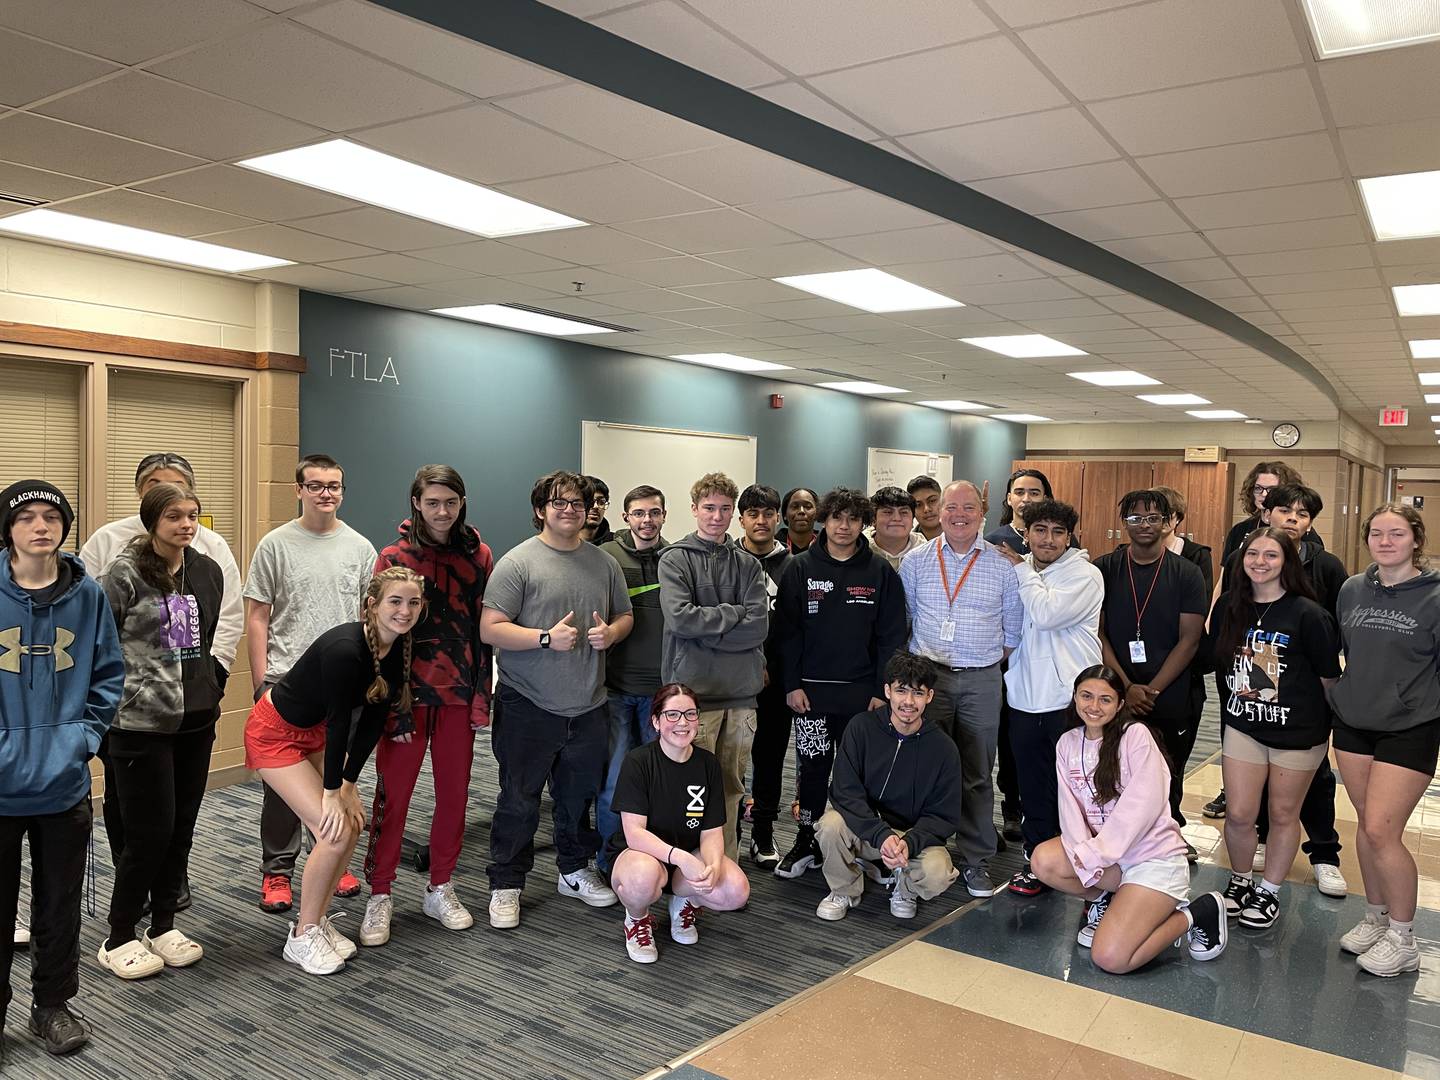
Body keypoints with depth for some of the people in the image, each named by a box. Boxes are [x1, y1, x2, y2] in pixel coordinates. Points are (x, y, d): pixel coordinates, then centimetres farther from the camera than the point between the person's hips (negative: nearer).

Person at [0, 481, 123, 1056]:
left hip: (64, 783, 2)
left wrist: (85, 735, -3)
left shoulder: (88, 595, -1)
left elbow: (109, 676, 7)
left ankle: (53, 1005, 32)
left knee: (60, 903, 14)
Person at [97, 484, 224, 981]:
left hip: (196, 719, 5)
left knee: (181, 828, 11)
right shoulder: (124, 573, -11)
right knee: (150, 831, -1)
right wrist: (115, 692, -3)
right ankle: (119, 938, 17)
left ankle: (163, 926, 27)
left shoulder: (208, 571, 6)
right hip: (141, 722, -5)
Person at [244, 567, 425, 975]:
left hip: (315, 731, 8)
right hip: (275, 733, -8)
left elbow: (374, 718, -5)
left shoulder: (401, 650, -10)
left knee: (351, 827, 2)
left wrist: (349, 783, -5)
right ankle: (301, 937, 5)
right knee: (334, 832, -12)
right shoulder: (344, 648, -34)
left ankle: (317, 920, 21)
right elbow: (339, 720, -26)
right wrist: (332, 791, -17)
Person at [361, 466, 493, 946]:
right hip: (409, 693, -3)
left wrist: (482, 698, 1)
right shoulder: (395, 558, -5)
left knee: (454, 794, 10)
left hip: (458, 695, 3)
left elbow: (484, 629, 5)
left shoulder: (479, 556, 3)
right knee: (392, 797, 3)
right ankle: (380, 896, 18)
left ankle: (440, 889, 26)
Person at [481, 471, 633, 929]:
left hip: (588, 707, 5)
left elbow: (625, 616, 18)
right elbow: (490, 630, -13)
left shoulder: (605, 563, 9)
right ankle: (505, 886, 20)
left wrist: (611, 632, -4)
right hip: (529, 707, -5)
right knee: (519, 801, 5)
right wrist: (546, 638, -22)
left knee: (580, 796, 18)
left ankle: (575, 871, 36)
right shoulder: (517, 562, -8)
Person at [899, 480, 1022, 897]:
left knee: (977, 775, 7)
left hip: (982, 682, 0)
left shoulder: (1002, 565, 3)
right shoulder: (916, 561, 3)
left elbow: (1013, 629, 9)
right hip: (927, 676, 0)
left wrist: (993, 664, 3)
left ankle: (975, 861, 17)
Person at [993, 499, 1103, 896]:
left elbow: (1045, 614, -22)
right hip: (1024, 697, 5)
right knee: (1033, 789, 14)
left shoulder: (1084, 575, -7)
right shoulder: (1017, 571, 9)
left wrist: (1021, 568, -12)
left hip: (1069, 699, -5)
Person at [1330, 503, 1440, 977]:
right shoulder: (1352, 590, 4)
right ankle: (1375, 918, 28)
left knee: (1382, 831, -8)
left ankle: (1402, 938, 10)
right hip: (1353, 724, 5)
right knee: (1367, 825, 12)